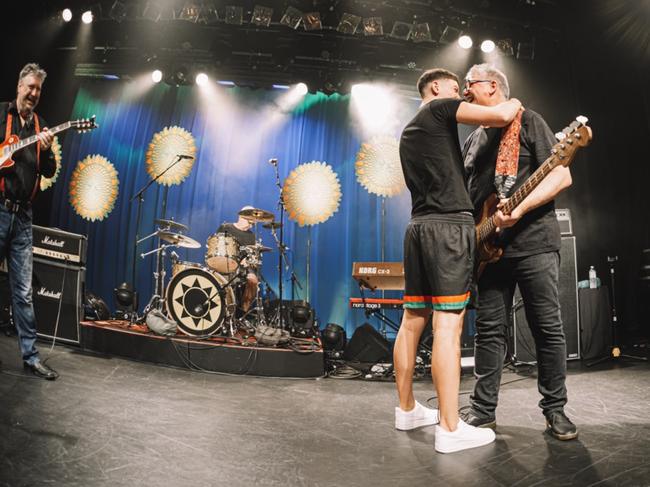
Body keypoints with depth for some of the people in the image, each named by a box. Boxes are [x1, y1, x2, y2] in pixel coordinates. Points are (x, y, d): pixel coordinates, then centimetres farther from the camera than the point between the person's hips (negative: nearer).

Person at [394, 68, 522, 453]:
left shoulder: (408, 132, 27)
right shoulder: (440, 108, 3)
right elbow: (500, 116, -8)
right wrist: (514, 104, 14)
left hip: (419, 226, 9)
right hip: (450, 224, -9)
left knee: (412, 321, 10)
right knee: (448, 326, -10)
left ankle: (407, 409, 20)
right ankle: (451, 429, -6)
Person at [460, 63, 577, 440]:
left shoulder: (528, 121, 2)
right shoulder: (472, 141, 19)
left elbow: (562, 176, -8)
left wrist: (520, 208, -22)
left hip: (533, 241, -5)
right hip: (490, 246, 5)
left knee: (548, 328, 2)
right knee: (489, 330, 5)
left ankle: (555, 409, 17)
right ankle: (483, 410, 12)